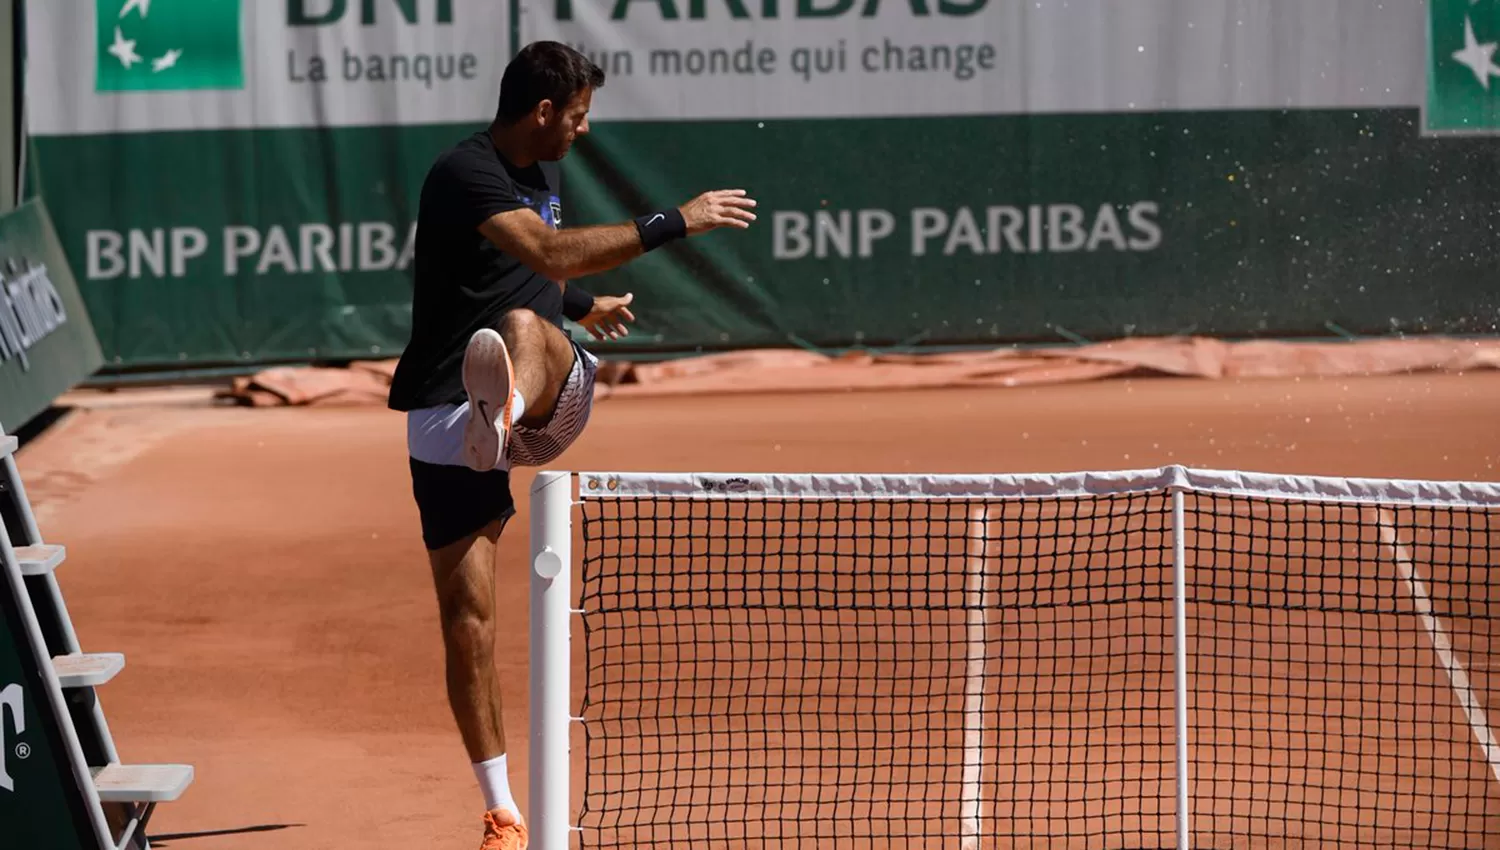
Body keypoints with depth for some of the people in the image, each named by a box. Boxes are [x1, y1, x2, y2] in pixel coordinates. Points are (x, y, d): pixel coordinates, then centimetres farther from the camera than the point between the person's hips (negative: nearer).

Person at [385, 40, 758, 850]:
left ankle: (505, 409, -71)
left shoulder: (539, 174, 14)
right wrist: (674, 222, -26)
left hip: (550, 401, 4)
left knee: (524, 325, -32)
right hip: (444, 415, -4)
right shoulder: (464, 174, -14)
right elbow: (554, 253, -30)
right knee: (468, 611, -7)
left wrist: (582, 306, 53)